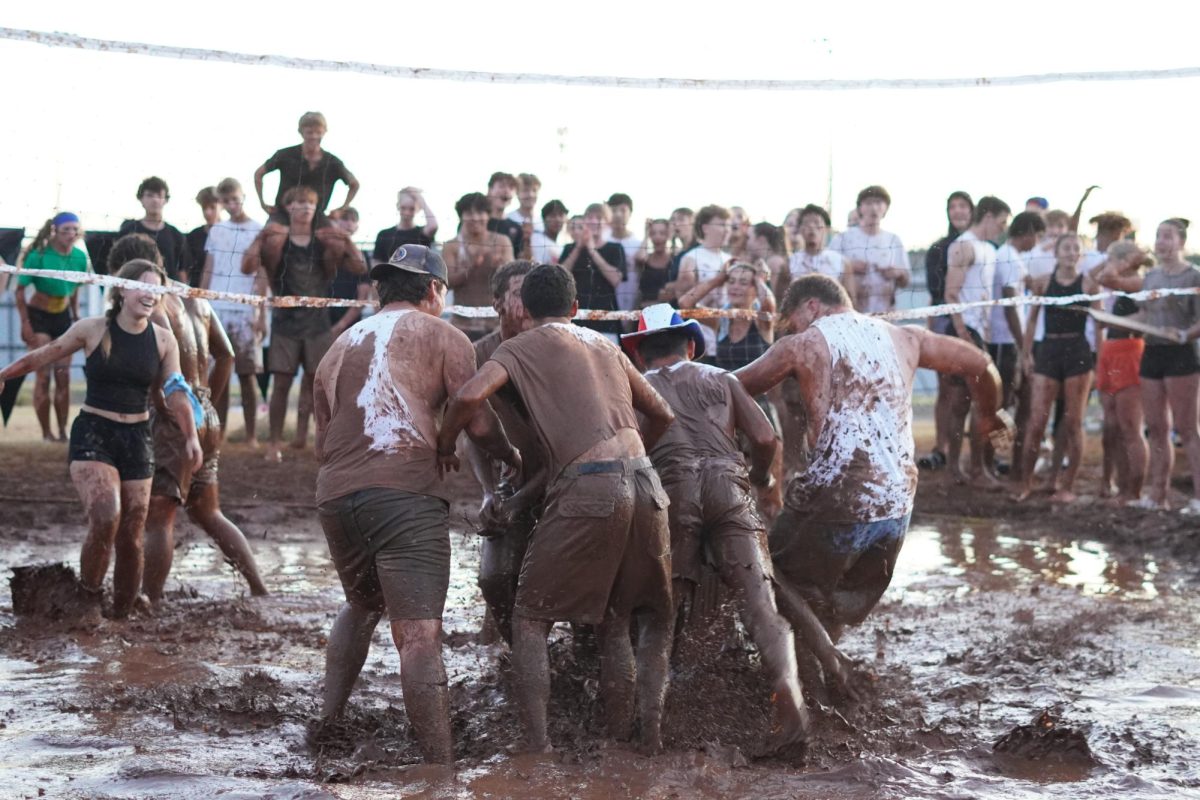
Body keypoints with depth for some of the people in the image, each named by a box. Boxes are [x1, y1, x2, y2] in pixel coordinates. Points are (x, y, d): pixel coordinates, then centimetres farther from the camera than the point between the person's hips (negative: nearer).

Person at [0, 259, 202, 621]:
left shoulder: (163, 340, 3)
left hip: (137, 440, 3)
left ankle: (123, 612, 20)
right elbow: (45, 355, 9)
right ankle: (89, 596, -5)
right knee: (105, 516, -26)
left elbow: (176, 391, -2)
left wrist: (191, 437, -15)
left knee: (131, 537, 4)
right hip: (93, 434, -3)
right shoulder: (92, 329, -3)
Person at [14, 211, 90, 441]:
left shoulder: (79, 257, -5)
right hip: (38, 318, -5)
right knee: (44, 375, -9)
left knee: (63, 376, 2)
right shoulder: (39, 256, -19)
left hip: (63, 318, 5)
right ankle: (46, 432, -3)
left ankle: (63, 431, 9)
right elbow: (20, 290, -12)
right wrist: (25, 324, -14)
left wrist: (76, 317, 9)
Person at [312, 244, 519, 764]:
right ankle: (440, 766, -18)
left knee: (362, 606, 29)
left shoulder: (340, 346, 24)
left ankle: (327, 723, 22)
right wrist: (512, 458, 17)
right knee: (419, 636, -11)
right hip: (405, 492, -5)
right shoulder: (440, 335, 8)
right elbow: (478, 423, 0)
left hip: (335, 493, 6)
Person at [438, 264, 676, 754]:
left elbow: (469, 396, -9)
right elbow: (661, 415, 30)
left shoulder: (521, 348, 9)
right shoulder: (605, 345, 25)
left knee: (530, 619, 6)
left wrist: (445, 444, 9)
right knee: (654, 616, 21)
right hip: (645, 483, 5)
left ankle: (537, 747, -5)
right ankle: (650, 731, 7)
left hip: (586, 488, -5)